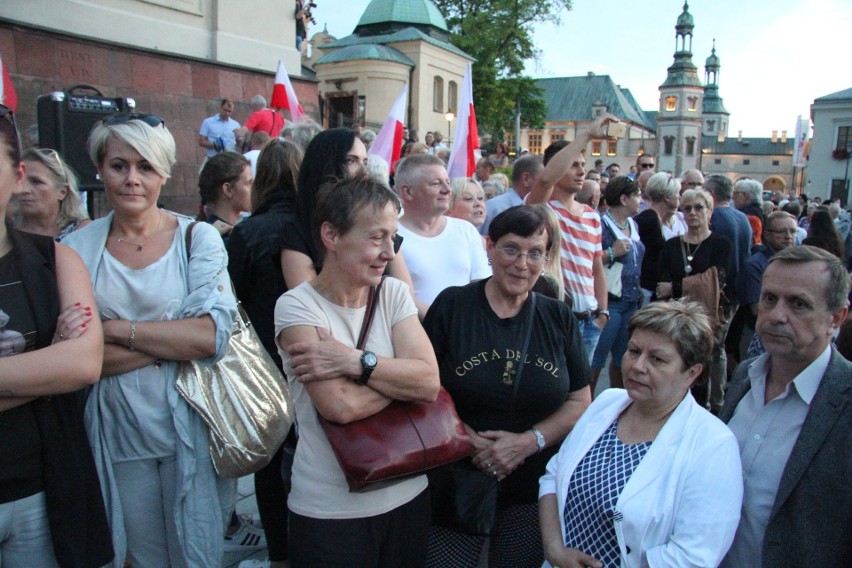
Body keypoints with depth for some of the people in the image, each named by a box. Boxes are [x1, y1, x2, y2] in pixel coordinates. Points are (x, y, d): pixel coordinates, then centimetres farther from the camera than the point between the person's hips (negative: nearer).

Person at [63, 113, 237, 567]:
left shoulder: (198, 238, -5)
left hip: (190, 426, -1)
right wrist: (173, 344, -17)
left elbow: (211, 336, -17)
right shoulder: (76, 249, -1)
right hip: (117, 432, 2)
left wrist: (117, 329, -16)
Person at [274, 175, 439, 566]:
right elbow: (339, 405, -25)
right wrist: (402, 377, -12)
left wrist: (355, 361, -23)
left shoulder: (393, 293, -1)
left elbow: (430, 381, -13)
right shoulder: (297, 306, -14)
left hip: (408, 494, 4)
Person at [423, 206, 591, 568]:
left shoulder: (558, 318, 1)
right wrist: (470, 442, -19)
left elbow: (580, 402, 2)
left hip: (535, 488, 2)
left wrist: (529, 442, -13)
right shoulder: (452, 305, -7)